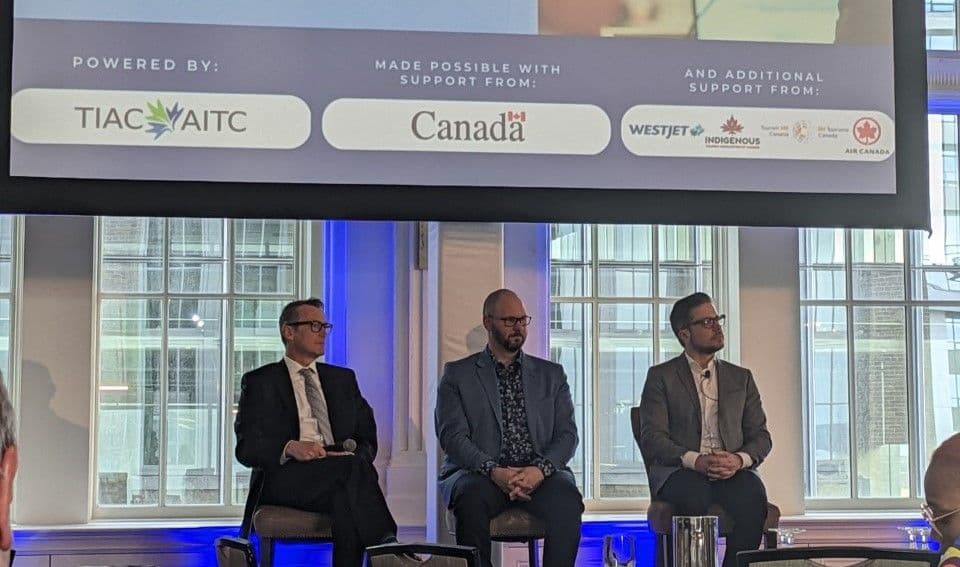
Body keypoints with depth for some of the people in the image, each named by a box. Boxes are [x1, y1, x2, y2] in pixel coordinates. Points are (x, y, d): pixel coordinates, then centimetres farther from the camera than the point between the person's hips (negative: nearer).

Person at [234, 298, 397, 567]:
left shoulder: (343, 379, 26)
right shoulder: (260, 382, 14)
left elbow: (367, 440, 19)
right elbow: (247, 447, 2)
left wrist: (356, 453, -7)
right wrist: (290, 448, -18)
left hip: (344, 470, 3)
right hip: (287, 477, -3)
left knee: (346, 499, -36)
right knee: (352, 467, -34)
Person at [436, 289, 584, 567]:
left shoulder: (552, 374, 20)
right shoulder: (457, 374, 12)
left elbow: (567, 434, 10)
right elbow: (452, 436, 0)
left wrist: (540, 470, -13)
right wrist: (494, 471, -18)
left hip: (539, 474, 2)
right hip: (479, 473, -1)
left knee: (566, 499, -32)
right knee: (472, 497, -36)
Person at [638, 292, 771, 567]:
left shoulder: (741, 378, 22)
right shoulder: (661, 377, 10)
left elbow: (760, 435, 15)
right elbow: (652, 438, -1)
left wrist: (739, 459, -9)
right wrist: (695, 460, -18)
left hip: (732, 471, 3)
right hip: (679, 472, -3)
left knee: (752, 493, -33)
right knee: (694, 495, -38)